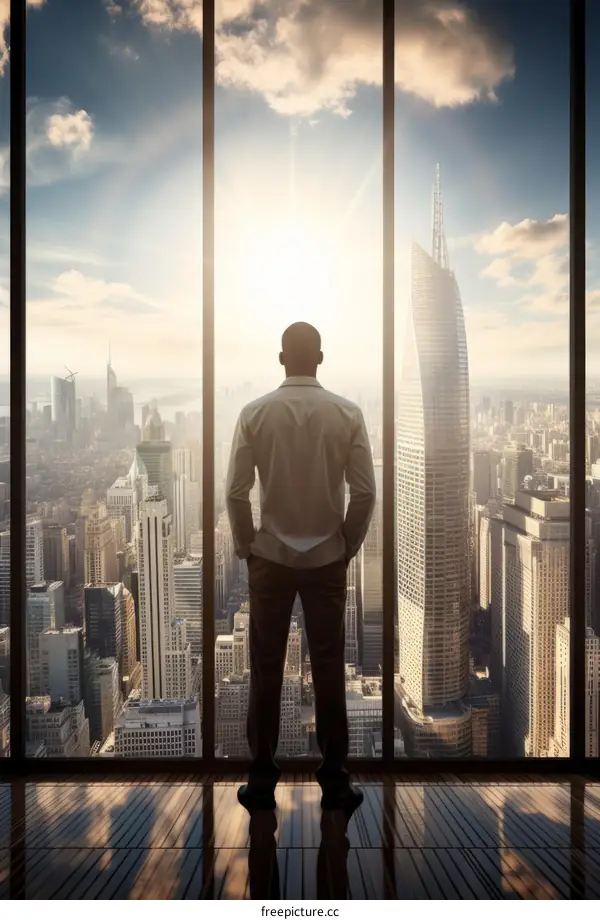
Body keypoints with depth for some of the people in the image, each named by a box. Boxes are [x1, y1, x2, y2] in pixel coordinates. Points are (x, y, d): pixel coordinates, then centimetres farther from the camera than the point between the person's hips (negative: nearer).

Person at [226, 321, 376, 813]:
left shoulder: (255, 413, -6)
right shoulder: (348, 413, -6)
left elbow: (236, 491, -7)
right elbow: (365, 491, -7)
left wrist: (246, 546, 7)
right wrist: (348, 545, 7)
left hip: (270, 557, 0)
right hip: (327, 559, 1)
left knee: (266, 670, 10)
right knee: (329, 670, 9)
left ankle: (262, 781, 20)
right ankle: (335, 782, 20)